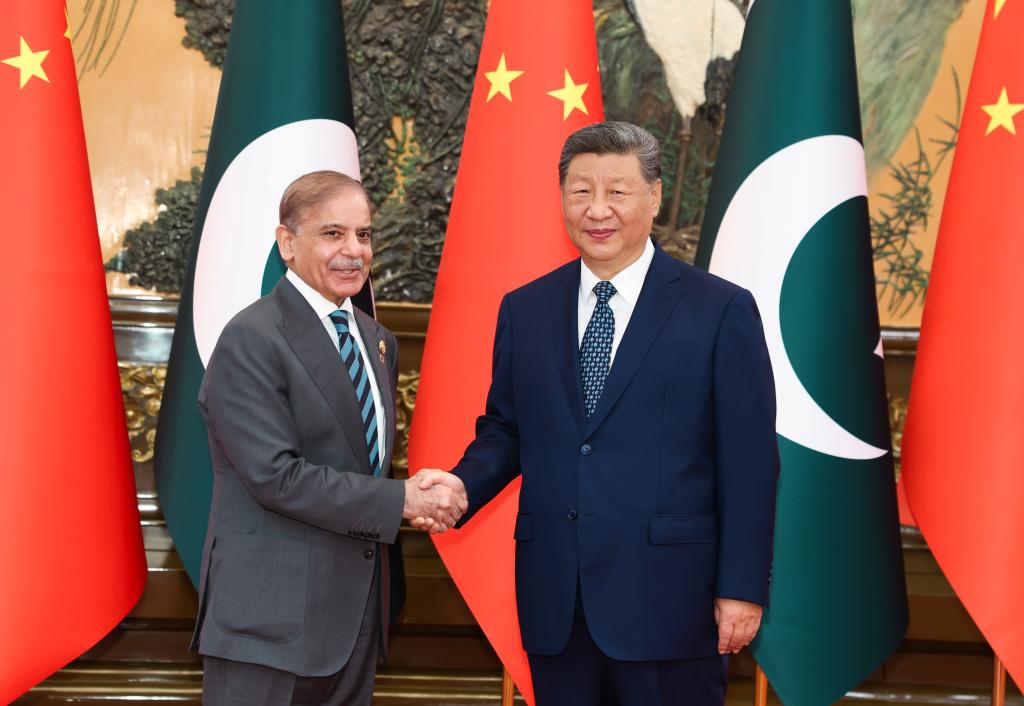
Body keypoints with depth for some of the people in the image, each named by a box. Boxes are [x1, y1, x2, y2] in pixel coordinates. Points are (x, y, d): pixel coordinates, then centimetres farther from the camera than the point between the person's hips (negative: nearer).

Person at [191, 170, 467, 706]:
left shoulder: (378, 341, 13)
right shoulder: (251, 341, -12)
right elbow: (276, 475, -20)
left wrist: (427, 497, 1)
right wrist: (401, 501, -17)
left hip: (358, 611, 7)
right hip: (273, 614, -7)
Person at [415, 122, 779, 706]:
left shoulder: (721, 311, -3)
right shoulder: (524, 310, 8)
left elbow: (748, 463, -4)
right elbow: (504, 431, 14)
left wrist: (743, 588, -7)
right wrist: (463, 483, -7)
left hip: (668, 596, -3)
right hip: (555, 599, 4)